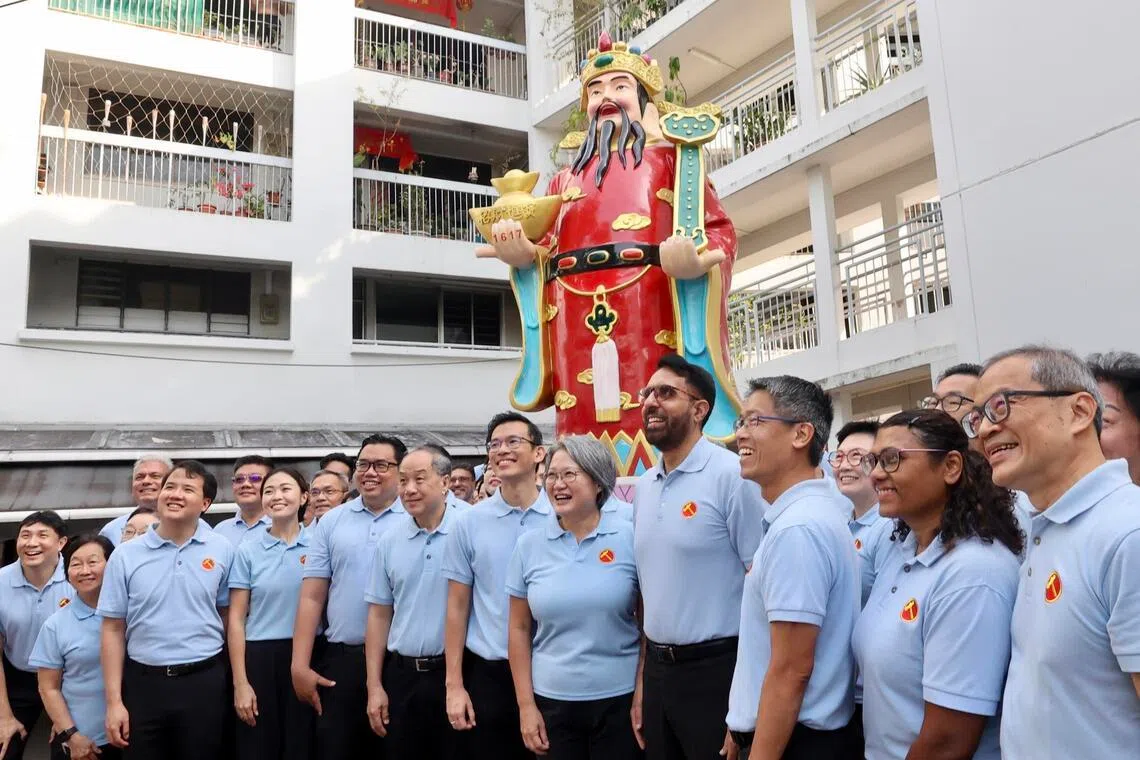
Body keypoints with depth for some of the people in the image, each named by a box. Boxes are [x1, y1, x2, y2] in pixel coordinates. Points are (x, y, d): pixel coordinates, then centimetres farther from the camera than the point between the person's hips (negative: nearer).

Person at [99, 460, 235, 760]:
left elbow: (228, 616, 5)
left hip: (204, 683, 0)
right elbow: (113, 630, 2)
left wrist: (236, 683, 1)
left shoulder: (223, 551, -1)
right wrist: (114, 701, -1)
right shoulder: (125, 555, -1)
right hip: (143, 684, 1)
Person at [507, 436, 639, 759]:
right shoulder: (528, 545, 1)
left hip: (619, 699, -1)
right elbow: (520, 629, 5)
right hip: (551, 700, 2)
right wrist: (526, 705, 3)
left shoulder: (630, 538, -5)